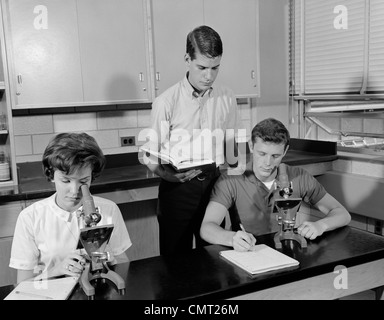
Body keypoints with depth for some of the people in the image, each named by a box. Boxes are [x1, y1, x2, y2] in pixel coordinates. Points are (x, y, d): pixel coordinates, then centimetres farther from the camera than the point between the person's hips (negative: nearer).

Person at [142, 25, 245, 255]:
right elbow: (151, 156, -6)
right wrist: (168, 174, -24)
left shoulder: (227, 98, 4)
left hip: (215, 184, 3)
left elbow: (234, 146, 14)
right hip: (177, 188, -3)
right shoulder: (167, 102, -8)